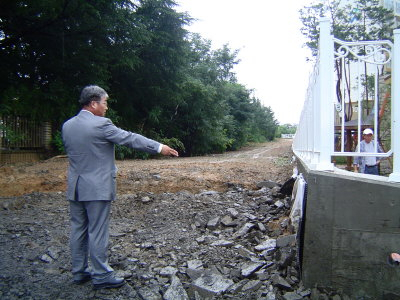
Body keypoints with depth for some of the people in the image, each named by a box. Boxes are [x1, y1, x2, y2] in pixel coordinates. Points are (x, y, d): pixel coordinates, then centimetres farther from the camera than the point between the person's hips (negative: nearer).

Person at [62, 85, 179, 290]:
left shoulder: (67, 126, 5)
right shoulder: (101, 124, -17)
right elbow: (130, 139, -14)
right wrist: (159, 147, -7)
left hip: (75, 188, 7)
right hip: (97, 188, -7)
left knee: (78, 230, 15)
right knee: (98, 232, 2)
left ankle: (79, 272, 26)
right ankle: (101, 276, 13)